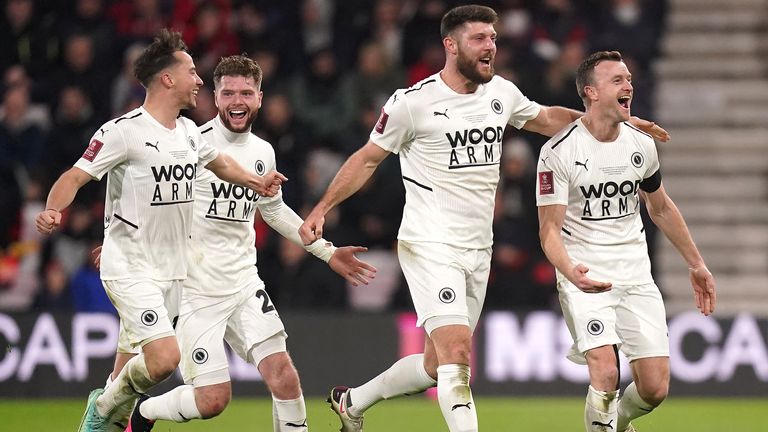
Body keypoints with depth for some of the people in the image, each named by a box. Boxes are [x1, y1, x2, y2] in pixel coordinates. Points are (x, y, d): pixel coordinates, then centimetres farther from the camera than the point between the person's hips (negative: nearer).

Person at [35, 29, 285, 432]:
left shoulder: (188, 131, 10)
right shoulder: (124, 131, -14)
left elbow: (220, 163, 31)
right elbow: (75, 176, -17)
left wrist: (255, 181, 15)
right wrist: (52, 211, -35)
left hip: (172, 270, 8)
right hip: (129, 267, -8)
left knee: (133, 368, 11)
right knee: (164, 358, -19)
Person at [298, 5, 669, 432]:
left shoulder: (502, 93, 6)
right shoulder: (413, 102, -10)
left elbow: (547, 118, 25)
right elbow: (368, 159, 1)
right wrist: (321, 210, -7)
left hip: (477, 252, 6)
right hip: (430, 247, -6)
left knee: (436, 366, 12)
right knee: (456, 353, -20)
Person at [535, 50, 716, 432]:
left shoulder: (641, 146, 5)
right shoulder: (558, 152, -11)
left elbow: (661, 208, 21)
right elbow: (550, 229, -13)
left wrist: (696, 264, 24)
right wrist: (570, 271, -33)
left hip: (635, 274, 5)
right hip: (585, 276, -5)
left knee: (654, 389, -1)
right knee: (607, 375, -25)